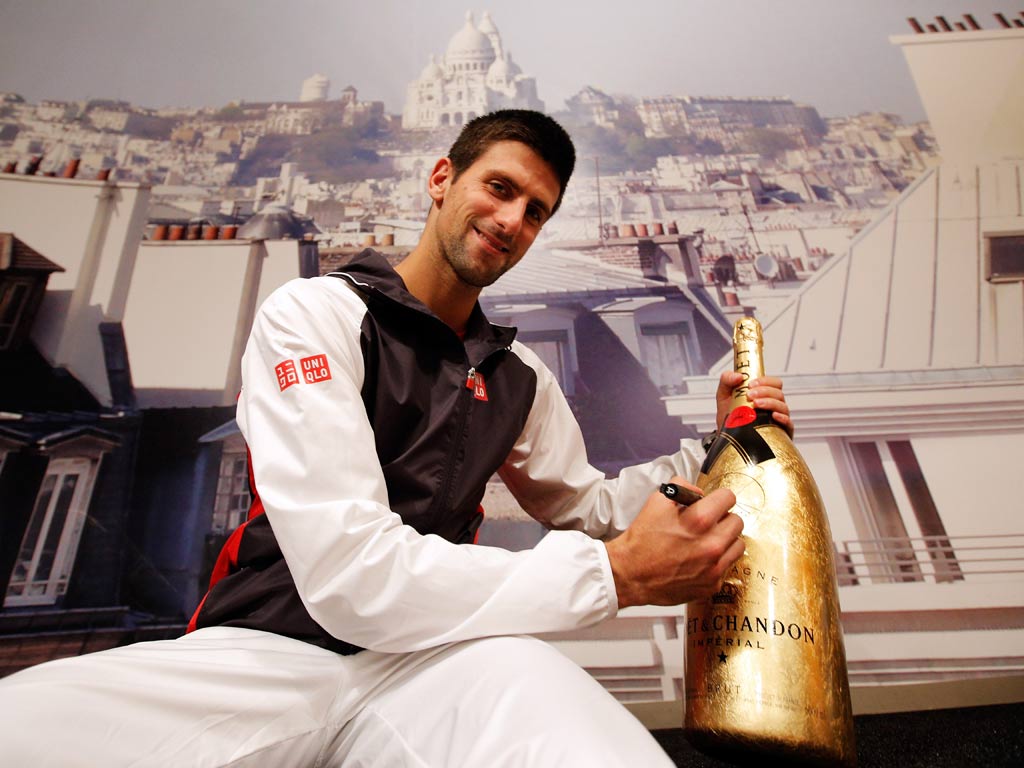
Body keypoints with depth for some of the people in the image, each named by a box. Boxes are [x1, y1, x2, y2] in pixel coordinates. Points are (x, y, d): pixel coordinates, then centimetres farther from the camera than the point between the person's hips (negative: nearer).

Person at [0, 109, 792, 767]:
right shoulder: (316, 313, -6)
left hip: (431, 650, 4)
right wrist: (615, 573, -17)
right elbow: (347, 573, -19)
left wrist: (712, 450, 8)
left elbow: (586, 505, 23)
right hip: (264, 650, -2)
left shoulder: (520, 378, 12)